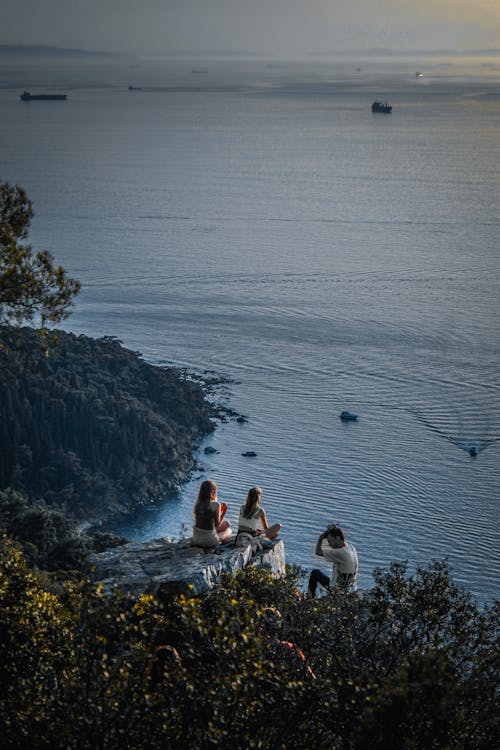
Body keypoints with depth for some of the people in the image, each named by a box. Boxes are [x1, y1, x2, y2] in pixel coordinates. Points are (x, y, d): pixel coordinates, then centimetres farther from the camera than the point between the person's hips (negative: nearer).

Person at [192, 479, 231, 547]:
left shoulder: (197, 504, 3)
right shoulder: (216, 505, -13)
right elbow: (217, 525, -7)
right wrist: (223, 513, 6)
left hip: (196, 538, 5)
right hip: (209, 539, -5)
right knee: (228, 531, 26)